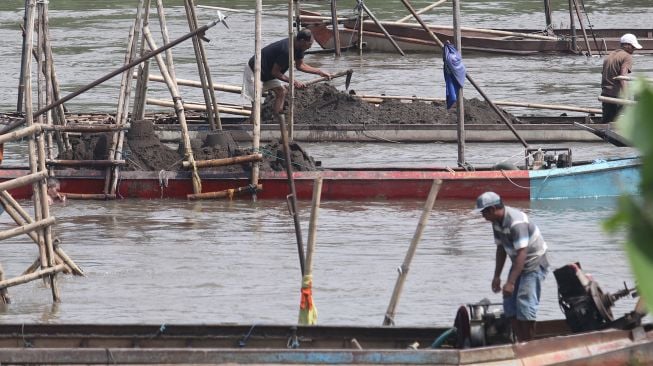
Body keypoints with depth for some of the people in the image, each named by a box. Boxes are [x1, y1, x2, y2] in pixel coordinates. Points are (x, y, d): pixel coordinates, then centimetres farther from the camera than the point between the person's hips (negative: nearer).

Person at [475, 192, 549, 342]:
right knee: (510, 305, 6)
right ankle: (521, 343, 11)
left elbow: (522, 253, -33)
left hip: (534, 264, -9)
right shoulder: (497, 222, -1)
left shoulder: (516, 222, -29)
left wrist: (510, 283, -36)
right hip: (518, 263, 9)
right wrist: (497, 276, 7)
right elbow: (501, 249, 10)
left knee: (525, 306, -15)